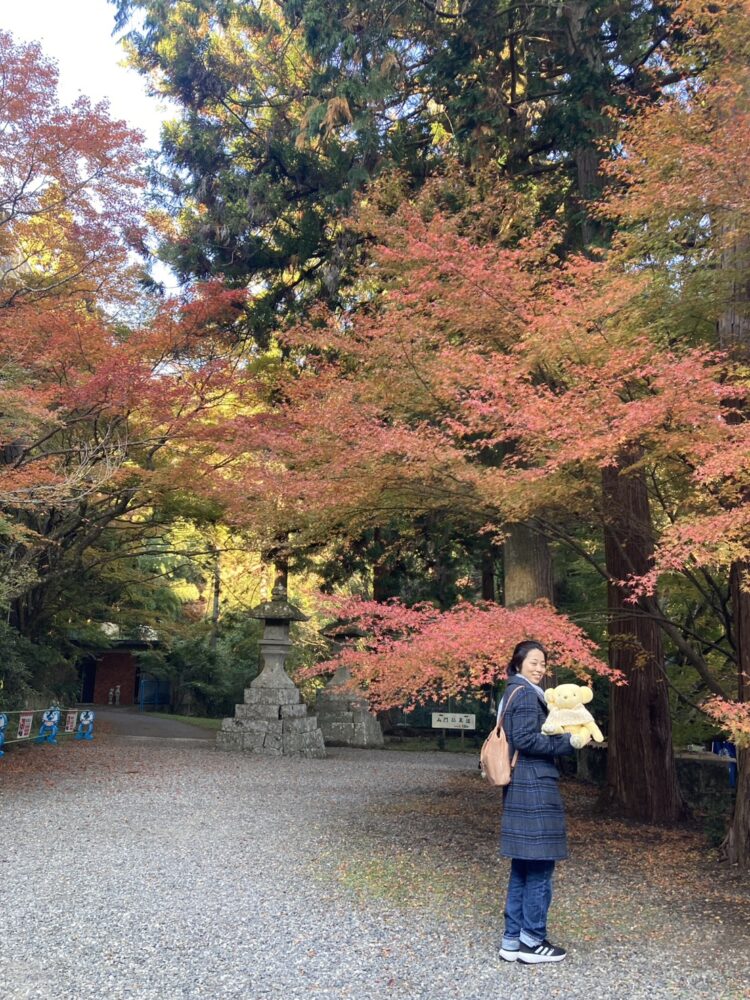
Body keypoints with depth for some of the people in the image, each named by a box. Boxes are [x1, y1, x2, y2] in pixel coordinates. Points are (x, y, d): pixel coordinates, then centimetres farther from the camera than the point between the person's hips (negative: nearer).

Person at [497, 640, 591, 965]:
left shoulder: (514, 693, 19)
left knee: (523, 866, 13)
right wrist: (569, 742, -16)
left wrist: (563, 739, 13)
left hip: (521, 789, 10)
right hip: (534, 789, -10)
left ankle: (512, 940, 18)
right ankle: (532, 942, 7)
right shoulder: (525, 694, -12)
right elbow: (526, 739, -20)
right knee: (539, 867, -1)